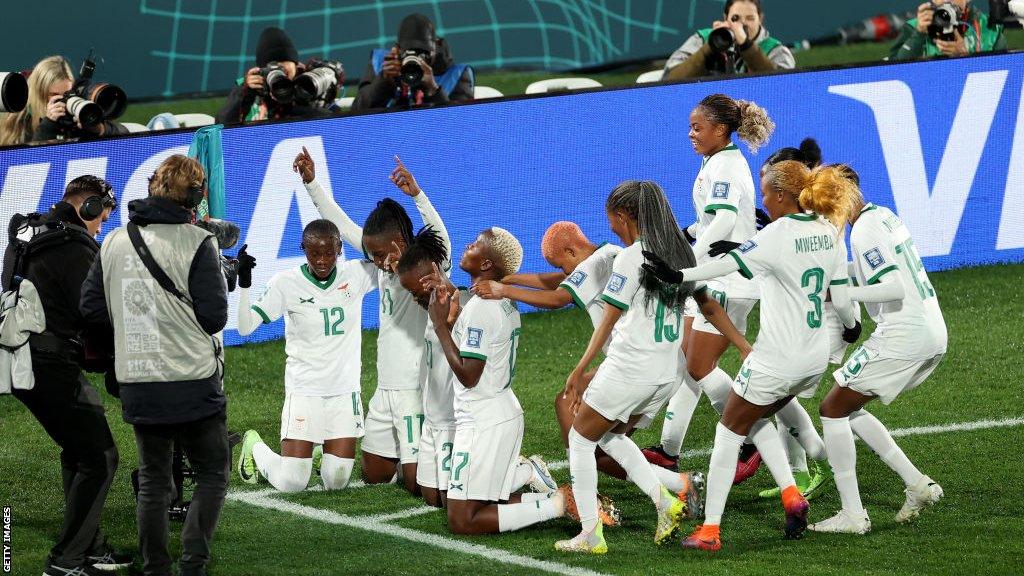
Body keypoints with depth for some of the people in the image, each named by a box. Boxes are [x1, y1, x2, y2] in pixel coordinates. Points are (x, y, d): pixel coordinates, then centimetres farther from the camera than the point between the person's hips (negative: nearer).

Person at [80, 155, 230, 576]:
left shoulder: (114, 242, 5)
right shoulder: (196, 244, -11)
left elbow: (91, 308, 7)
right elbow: (213, 317, -11)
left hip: (136, 385, 5)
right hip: (192, 383, -5)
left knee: (153, 479, 15)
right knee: (212, 475, 7)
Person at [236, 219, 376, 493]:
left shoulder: (356, 275, -3)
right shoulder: (286, 283, -9)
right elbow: (245, 327, -12)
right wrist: (244, 283, -26)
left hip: (345, 391, 2)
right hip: (304, 390, -2)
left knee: (337, 482, 0)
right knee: (291, 484, -6)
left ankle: (323, 450, 36)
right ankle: (254, 446, 26)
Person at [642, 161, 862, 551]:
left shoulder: (779, 234, -18)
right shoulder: (829, 232, 3)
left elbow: (729, 263, -30)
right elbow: (840, 297, 9)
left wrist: (679, 275, -35)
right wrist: (851, 325, 28)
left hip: (776, 359, -8)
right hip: (815, 358, 8)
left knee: (730, 430, 6)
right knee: (755, 419, 27)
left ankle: (709, 529, 5)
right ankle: (791, 495, 11)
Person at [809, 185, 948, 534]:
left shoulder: (864, 232, -16)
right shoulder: (884, 215, 13)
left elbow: (894, 288, -24)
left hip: (902, 338, -9)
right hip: (934, 335, 9)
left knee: (833, 409, 0)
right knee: (849, 408, 19)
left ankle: (853, 515, -2)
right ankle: (917, 483, 12)